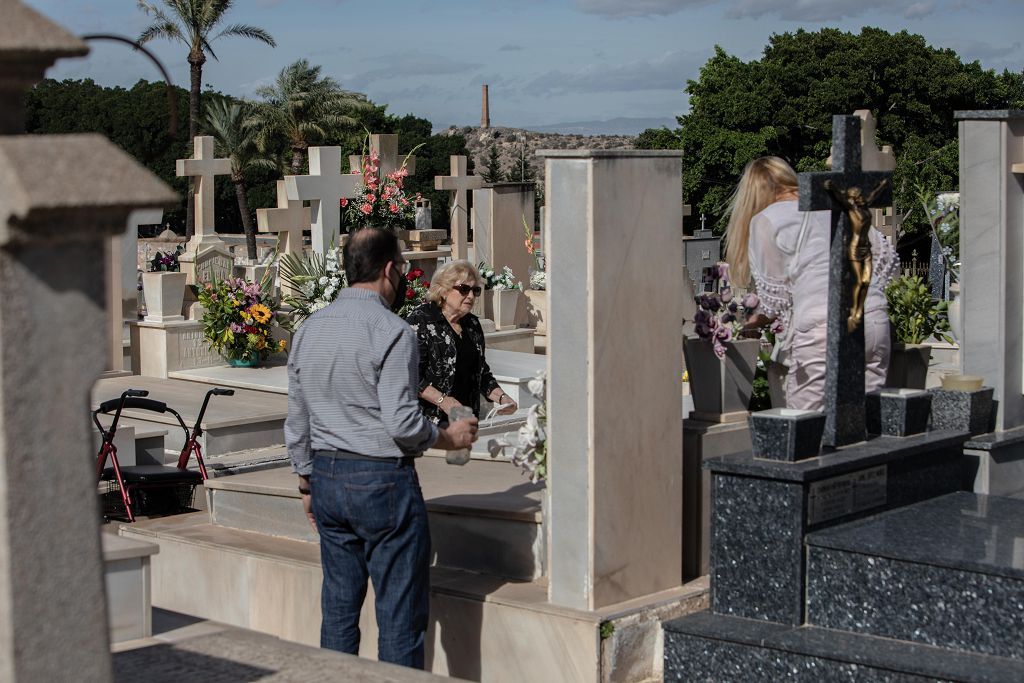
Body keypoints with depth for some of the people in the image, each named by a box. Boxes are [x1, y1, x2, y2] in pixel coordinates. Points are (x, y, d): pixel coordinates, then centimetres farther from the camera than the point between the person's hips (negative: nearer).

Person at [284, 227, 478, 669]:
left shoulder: (309, 330, 8)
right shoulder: (391, 332, -14)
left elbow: (296, 422, 13)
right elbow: (401, 423, -19)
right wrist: (449, 438, -2)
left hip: (326, 478, 7)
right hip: (382, 480, -7)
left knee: (339, 606, 14)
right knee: (400, 613, 0)